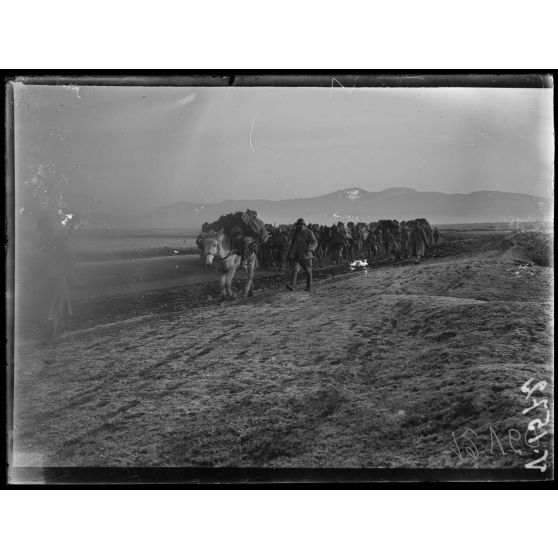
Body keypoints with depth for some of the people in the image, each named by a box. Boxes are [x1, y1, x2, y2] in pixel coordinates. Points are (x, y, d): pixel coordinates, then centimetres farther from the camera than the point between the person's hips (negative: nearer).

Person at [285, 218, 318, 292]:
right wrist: (288, 255, 16)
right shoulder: (295, 233, 9)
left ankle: (309, 286, 21)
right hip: (296, 256, 3)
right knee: (294, 269, -14)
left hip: (306, 256, -3)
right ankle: (292, 285, -25)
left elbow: (314, 243, -15)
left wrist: (310, 248, -36)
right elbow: (292, 245, 17)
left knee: (308, 271, 6)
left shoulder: (309, 232, -5)